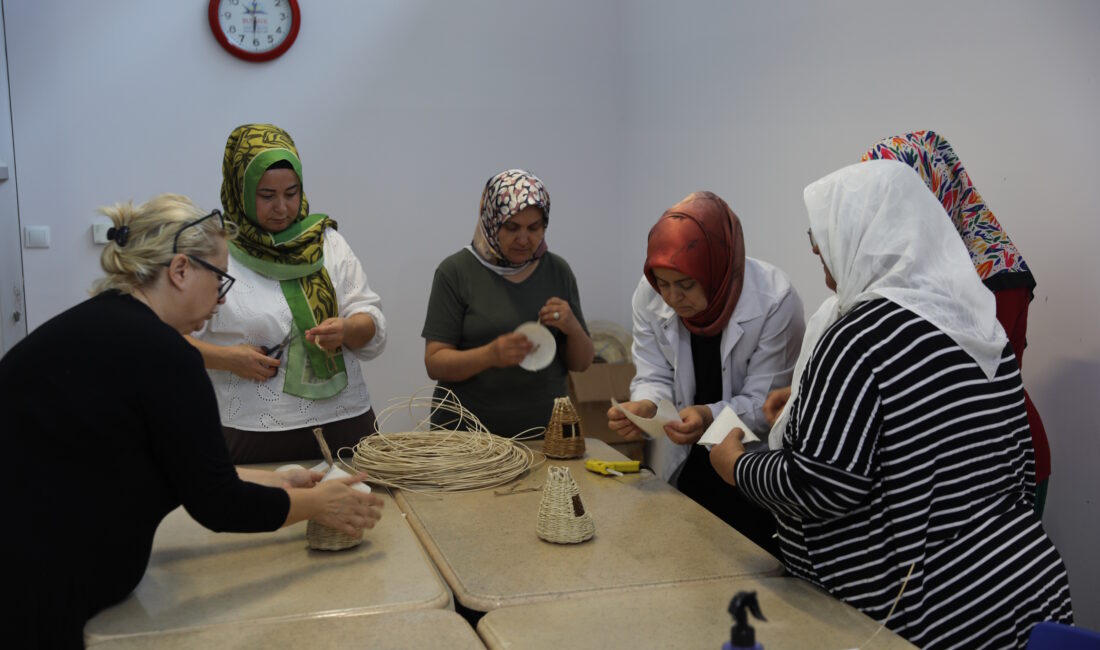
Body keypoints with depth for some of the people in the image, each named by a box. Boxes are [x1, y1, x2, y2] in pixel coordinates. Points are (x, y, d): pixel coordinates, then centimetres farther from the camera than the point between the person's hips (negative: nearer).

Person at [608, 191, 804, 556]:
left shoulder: (775, 301, -22)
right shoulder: (649, 295, -10)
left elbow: (765, 403, -19)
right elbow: (654, 377, -4)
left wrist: (712, 417, -36)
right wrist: (644, 406, -27)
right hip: (681, 469, 4)